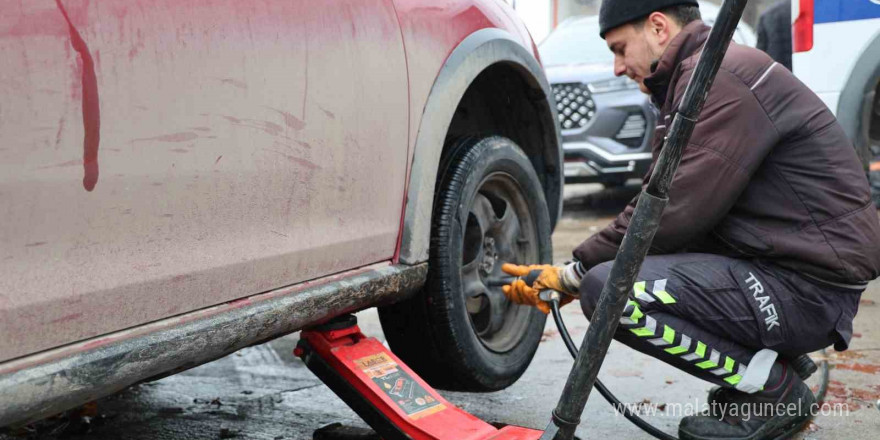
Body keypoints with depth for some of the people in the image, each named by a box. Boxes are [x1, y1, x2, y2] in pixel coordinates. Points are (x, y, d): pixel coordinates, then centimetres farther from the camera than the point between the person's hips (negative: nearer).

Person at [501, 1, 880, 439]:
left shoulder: (721, 75, -15)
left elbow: (676, 213, -21)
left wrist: (576, 273, -8)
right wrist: (566, 274, 4)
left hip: (809, 287, -10)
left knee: (610, 291, -22)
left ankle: (773, 391, -5)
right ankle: (769, 360, 13)